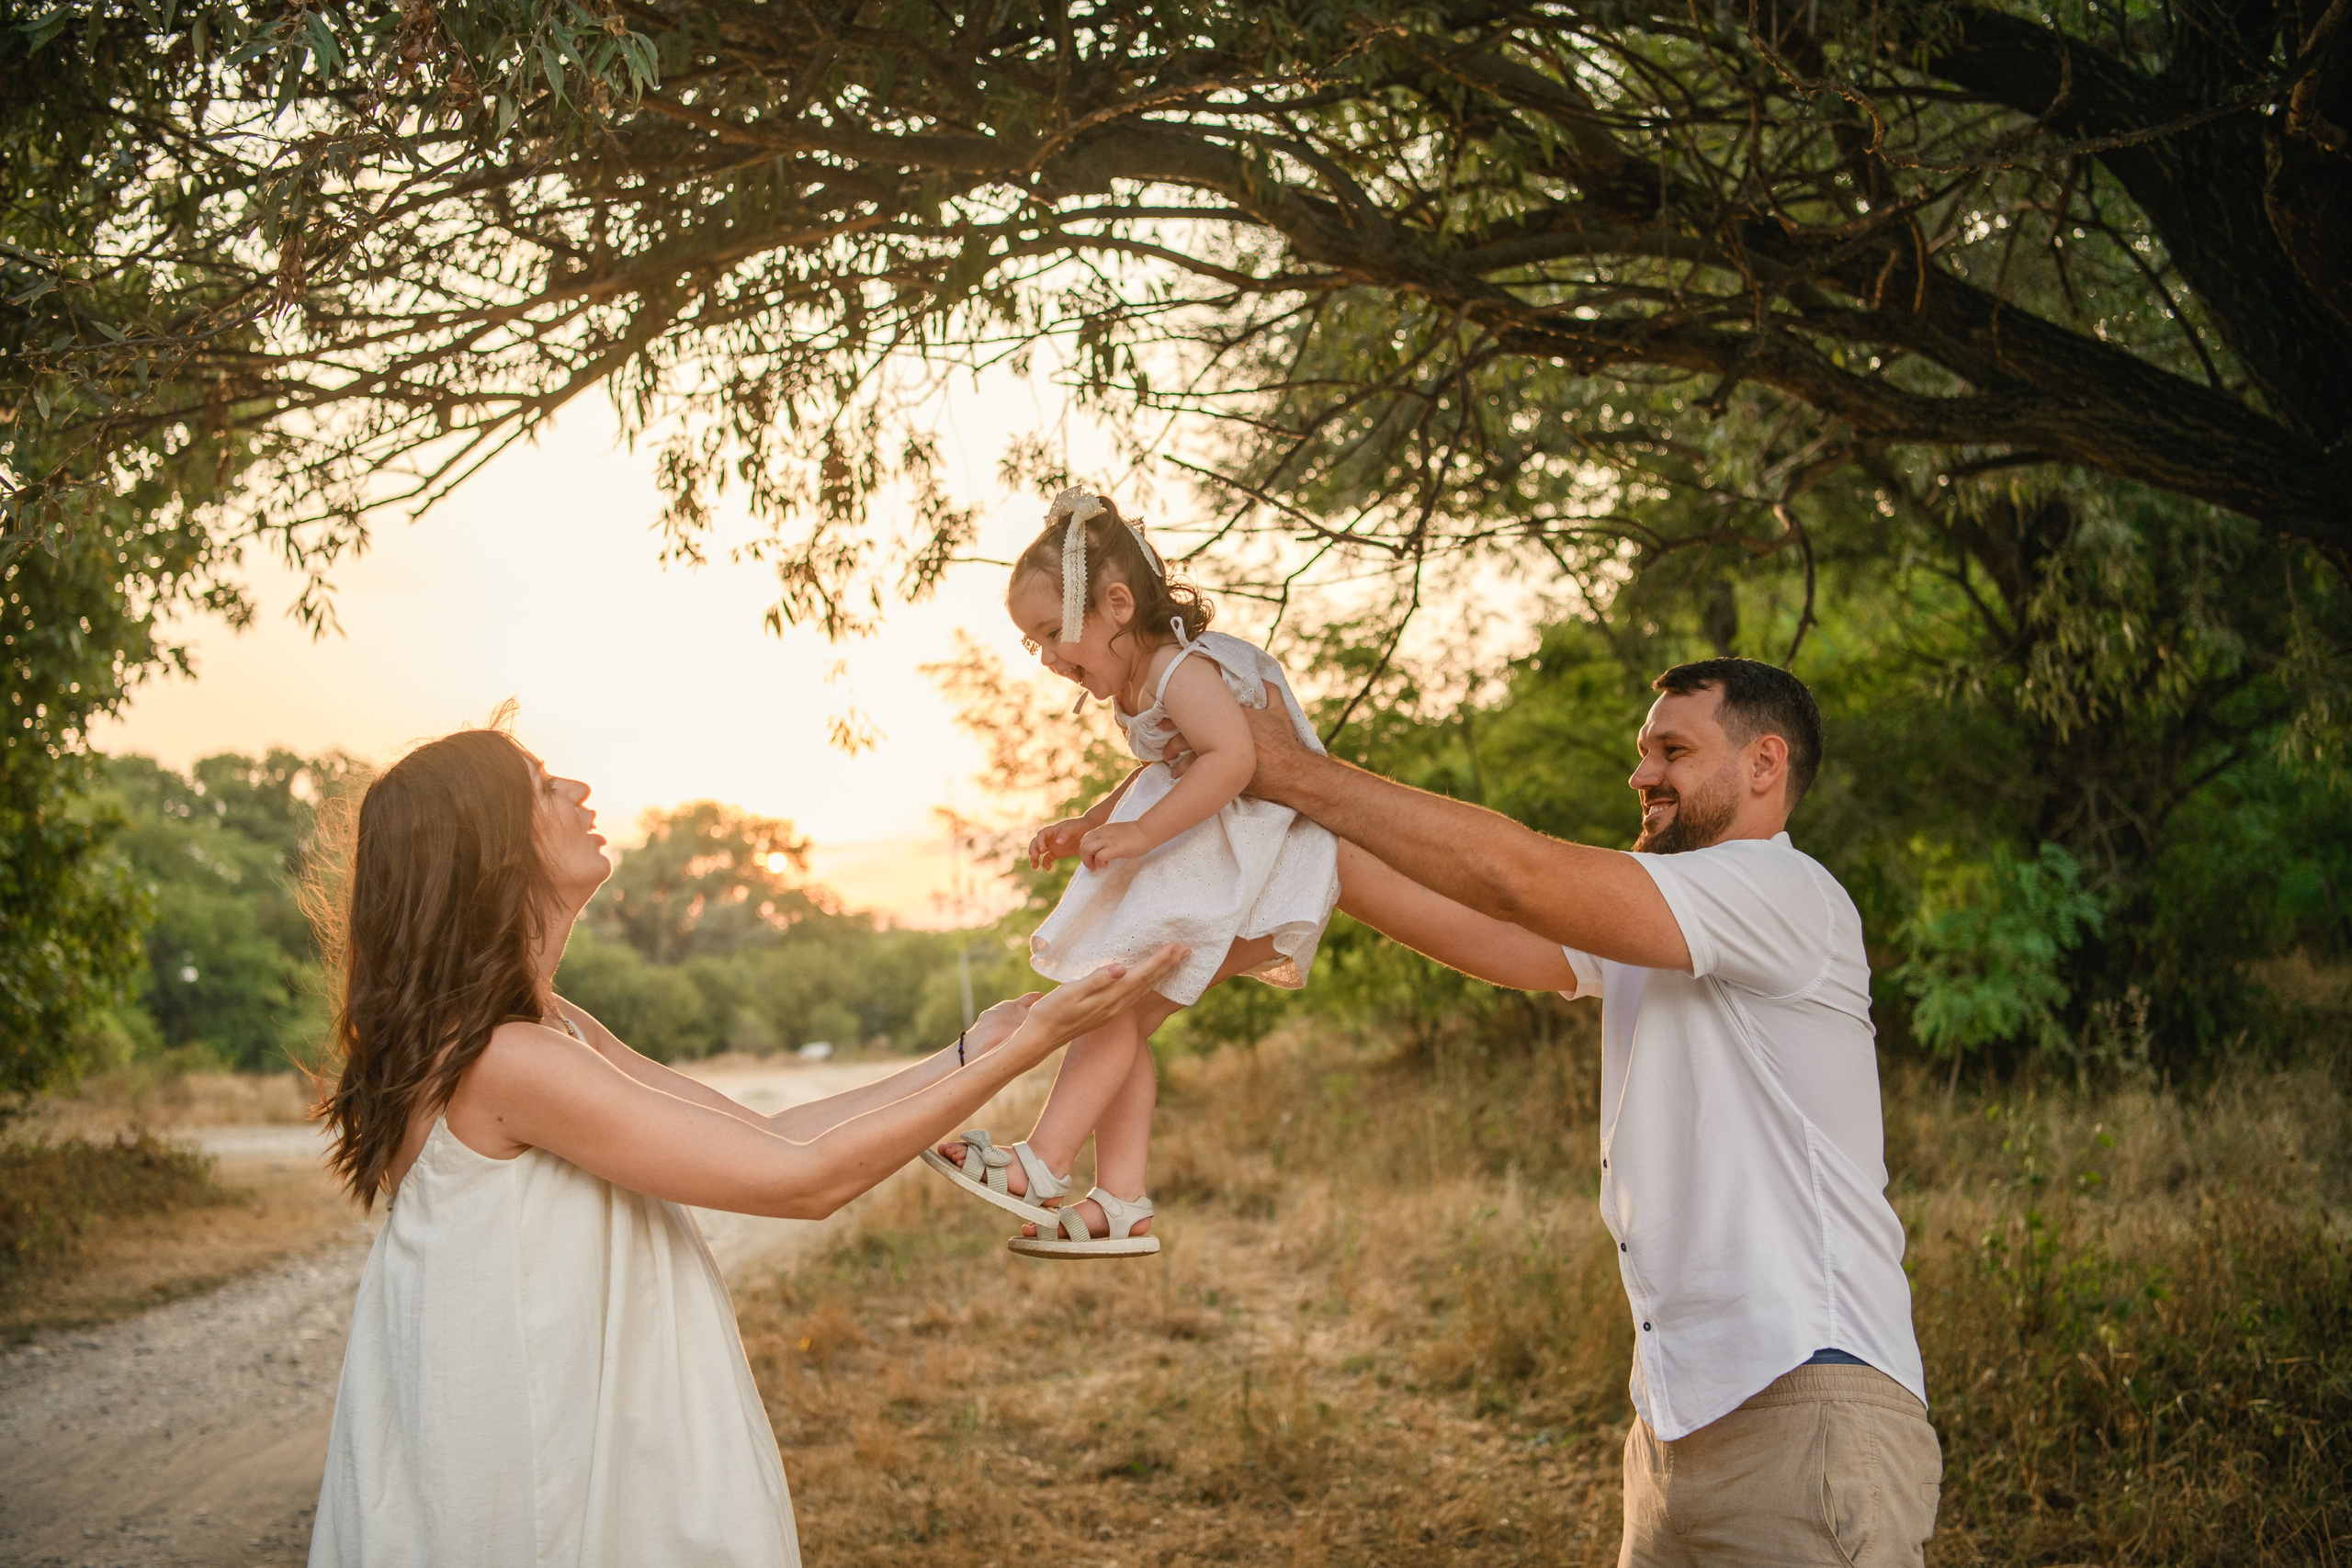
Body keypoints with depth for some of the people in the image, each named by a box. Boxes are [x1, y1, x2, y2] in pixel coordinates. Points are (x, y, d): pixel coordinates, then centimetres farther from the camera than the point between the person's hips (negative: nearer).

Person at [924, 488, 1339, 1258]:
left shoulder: (1182, 670, -19)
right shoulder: (1139, 684, 13)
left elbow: (1232, 757, -34)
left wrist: (1141, 831, -32)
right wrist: (1085, 826, 16)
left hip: (1251, 865, -11)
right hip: (1208, 868, 11)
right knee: (1118, 1013, 5)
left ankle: (1039, 1170, -15)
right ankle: (1120, 1206, 3)